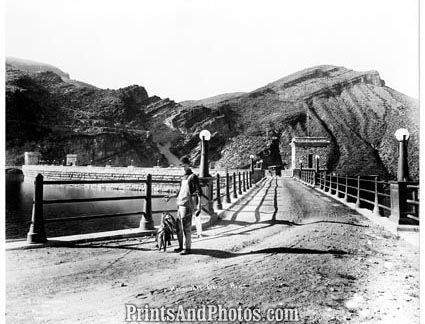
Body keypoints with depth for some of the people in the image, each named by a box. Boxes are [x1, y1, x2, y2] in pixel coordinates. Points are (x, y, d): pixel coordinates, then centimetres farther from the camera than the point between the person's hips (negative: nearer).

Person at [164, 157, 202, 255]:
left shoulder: (193, 177, -5)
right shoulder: (183, 178, 19)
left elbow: (199, 192, -12)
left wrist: (199, 206, -21)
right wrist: (170, 196, 33)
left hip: (187, 205, -8)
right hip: (180, 204, 8)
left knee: (186, 228, -5)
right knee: (179, 228, 12)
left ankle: (188, 248, 3)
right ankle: (180, 246, 23)